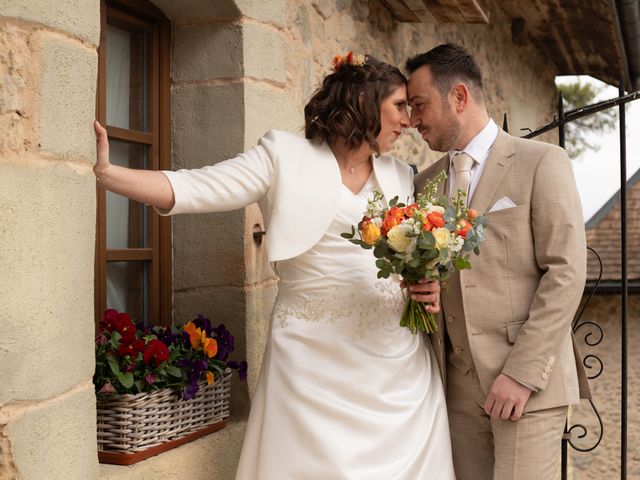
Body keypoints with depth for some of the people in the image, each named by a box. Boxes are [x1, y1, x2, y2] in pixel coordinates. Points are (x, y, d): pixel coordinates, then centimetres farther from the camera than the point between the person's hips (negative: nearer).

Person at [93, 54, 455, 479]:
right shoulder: (286, 156, -1)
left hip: (399, 366, 5)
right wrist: (105, 172, -22)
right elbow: (190, 189, -8)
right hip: (314, 362, -4)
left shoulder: (401, 177, 15)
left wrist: (429, 289, -2)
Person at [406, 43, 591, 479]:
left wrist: (523, 371, -15)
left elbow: (566, 273, -10)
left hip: (528, 380, -5)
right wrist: (418, 288, -7)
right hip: (458, 382, 5)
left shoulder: (542, 162, -4)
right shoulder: (426, 183, 12)